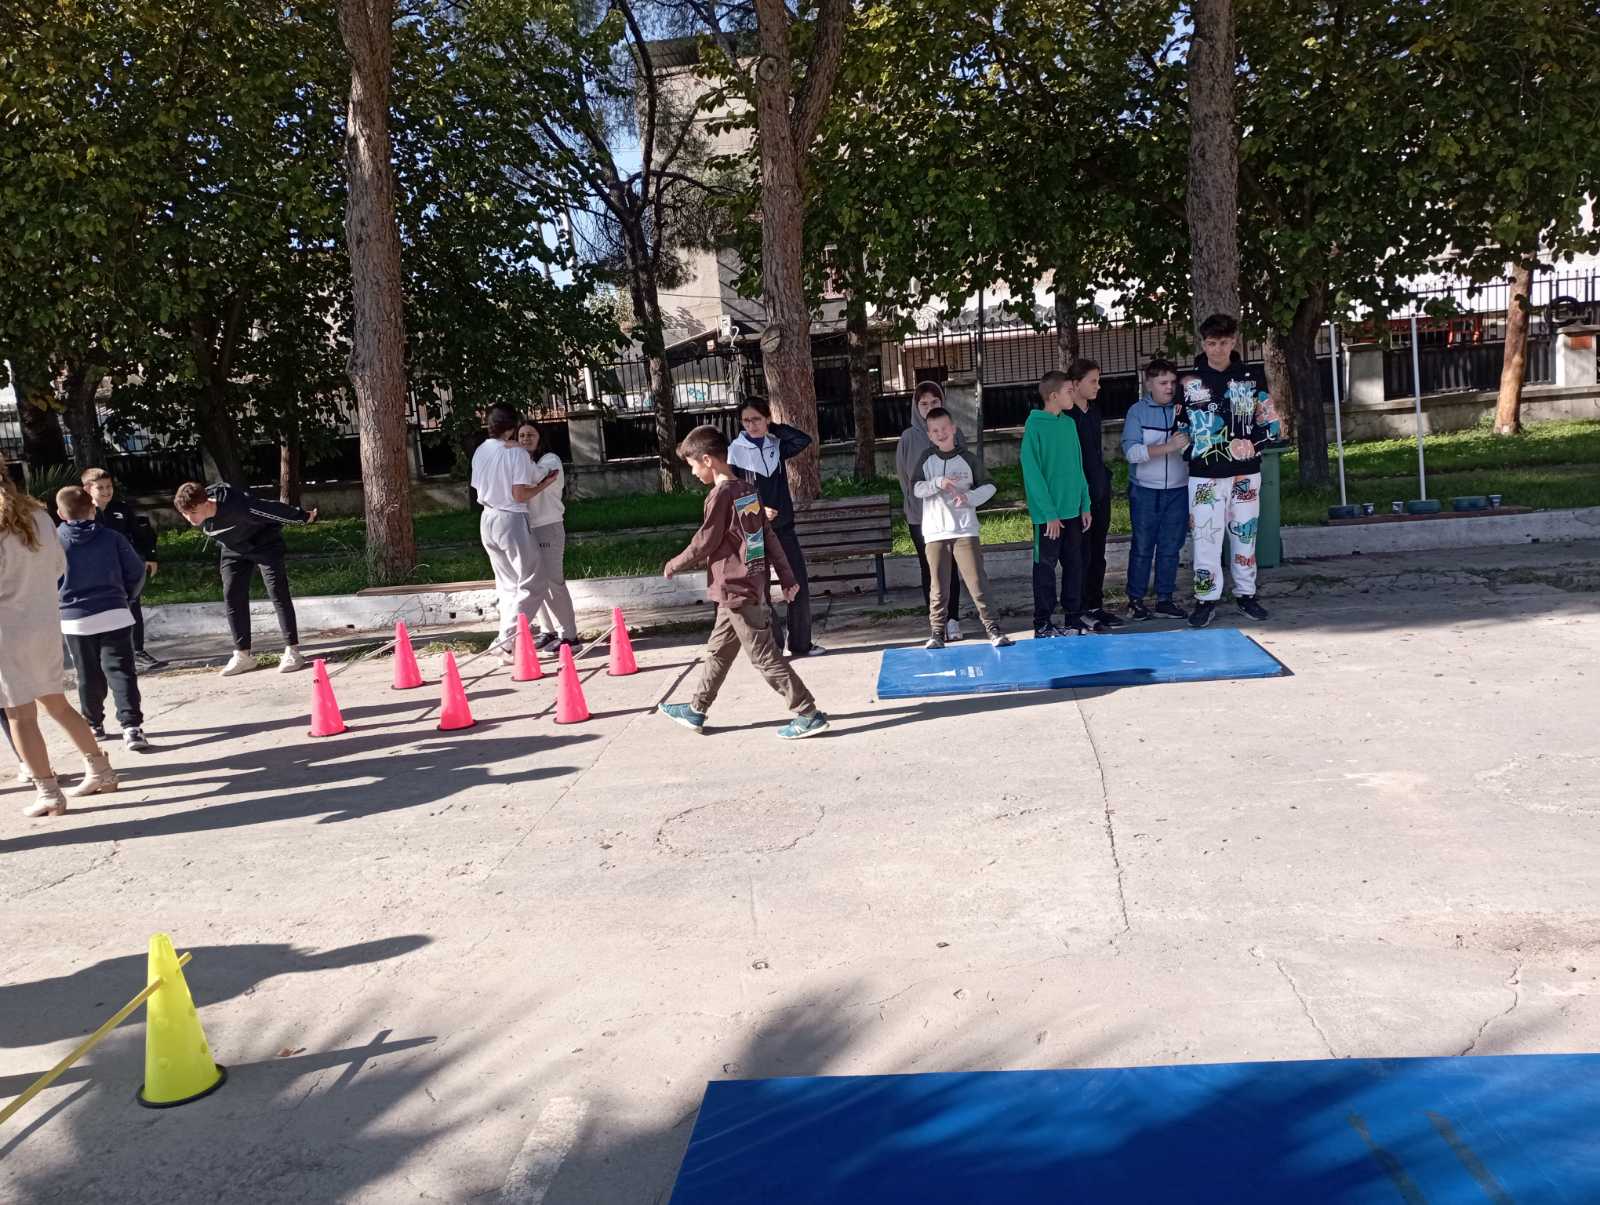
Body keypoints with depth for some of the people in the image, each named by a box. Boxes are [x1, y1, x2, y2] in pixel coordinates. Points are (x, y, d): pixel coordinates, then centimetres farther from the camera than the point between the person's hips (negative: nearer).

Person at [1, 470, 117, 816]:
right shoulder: (40, 518, 4)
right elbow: (58, 566, 13)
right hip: (47, 623, 7)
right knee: (56, 703, 20)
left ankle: (48, 793, 5)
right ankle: (100, 772, 24)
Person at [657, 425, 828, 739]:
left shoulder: (721, 495, -17)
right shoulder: (749, 491, 8)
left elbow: (704, 544, -13)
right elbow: (770, 537, 10)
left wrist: (673, 566, 3)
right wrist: (787, 577, 12)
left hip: (735, 590, -9)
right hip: (752, 585, 9)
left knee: (764, 656, -3)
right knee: (718, 651, 19)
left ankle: (809, 714, -1)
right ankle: (696, 710, 32)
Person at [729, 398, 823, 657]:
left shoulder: (777, 446, 7)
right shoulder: (735, 451, -4)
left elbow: (804, 439, -10)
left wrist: (774, 428, -6)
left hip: (783, 526, 4)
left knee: (799, 585, 6)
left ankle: (801, 643, 18)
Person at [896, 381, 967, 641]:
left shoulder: (954, 432, 4)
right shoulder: (909, 437, 1)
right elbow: (904, 475, 6)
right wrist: (913, 505, 4)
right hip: (921, 514, -1)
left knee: (951, 566, 1)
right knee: (930, 568, 3)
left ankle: (952, 619, 7)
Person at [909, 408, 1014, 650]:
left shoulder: (967, 458, 4)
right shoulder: (927, 458, 6)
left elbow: (988, 486, 8)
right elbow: (916, 488, 0)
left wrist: (970, 497, -10)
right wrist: (938, 483, -16)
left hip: (965, 530, -1)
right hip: (935, 532, 1)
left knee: (977, 581, -6)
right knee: (938, 587, 5)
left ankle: (992, 629, 0)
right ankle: (937, 634, 12)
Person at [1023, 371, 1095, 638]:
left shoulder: (1069, 423, 9)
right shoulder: (1035, 426, -11)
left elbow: (1078, 467, 13)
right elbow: (1032, 473, -14)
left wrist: (1085, 505, 8)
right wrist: (1049, 513, -16)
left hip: (1073, 510, 6)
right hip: (1048, 513, -6)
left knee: (1074, 565, 10)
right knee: (1045, 566, 2)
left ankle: (1074, 618, 20)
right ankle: (1043, 624, 10)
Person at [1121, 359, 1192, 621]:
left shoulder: (1182, 409, 4)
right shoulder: (1138, 411, -3)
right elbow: (1131, 451, -14)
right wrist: (1168, 447, -24)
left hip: (1178, 490, 3)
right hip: (1145, 491, -3)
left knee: (1170, 548, 7)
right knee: (1142, 547, 3)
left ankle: (1165, 599, 16)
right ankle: (1135, 600, 12)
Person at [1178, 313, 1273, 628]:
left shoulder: (1249, 378, 7)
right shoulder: (1191, 381, -1)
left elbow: (1267, 419, 11)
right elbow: (1184, 430, -2)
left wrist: (1251, 443, -6)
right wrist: (1229, 447, -5)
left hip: (1246, 471, 3)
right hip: (1206, 474, -3)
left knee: (1244, 533, 9)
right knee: (1206, 535, -4)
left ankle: (1245, 594, 21)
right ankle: (1206, 599, 5)